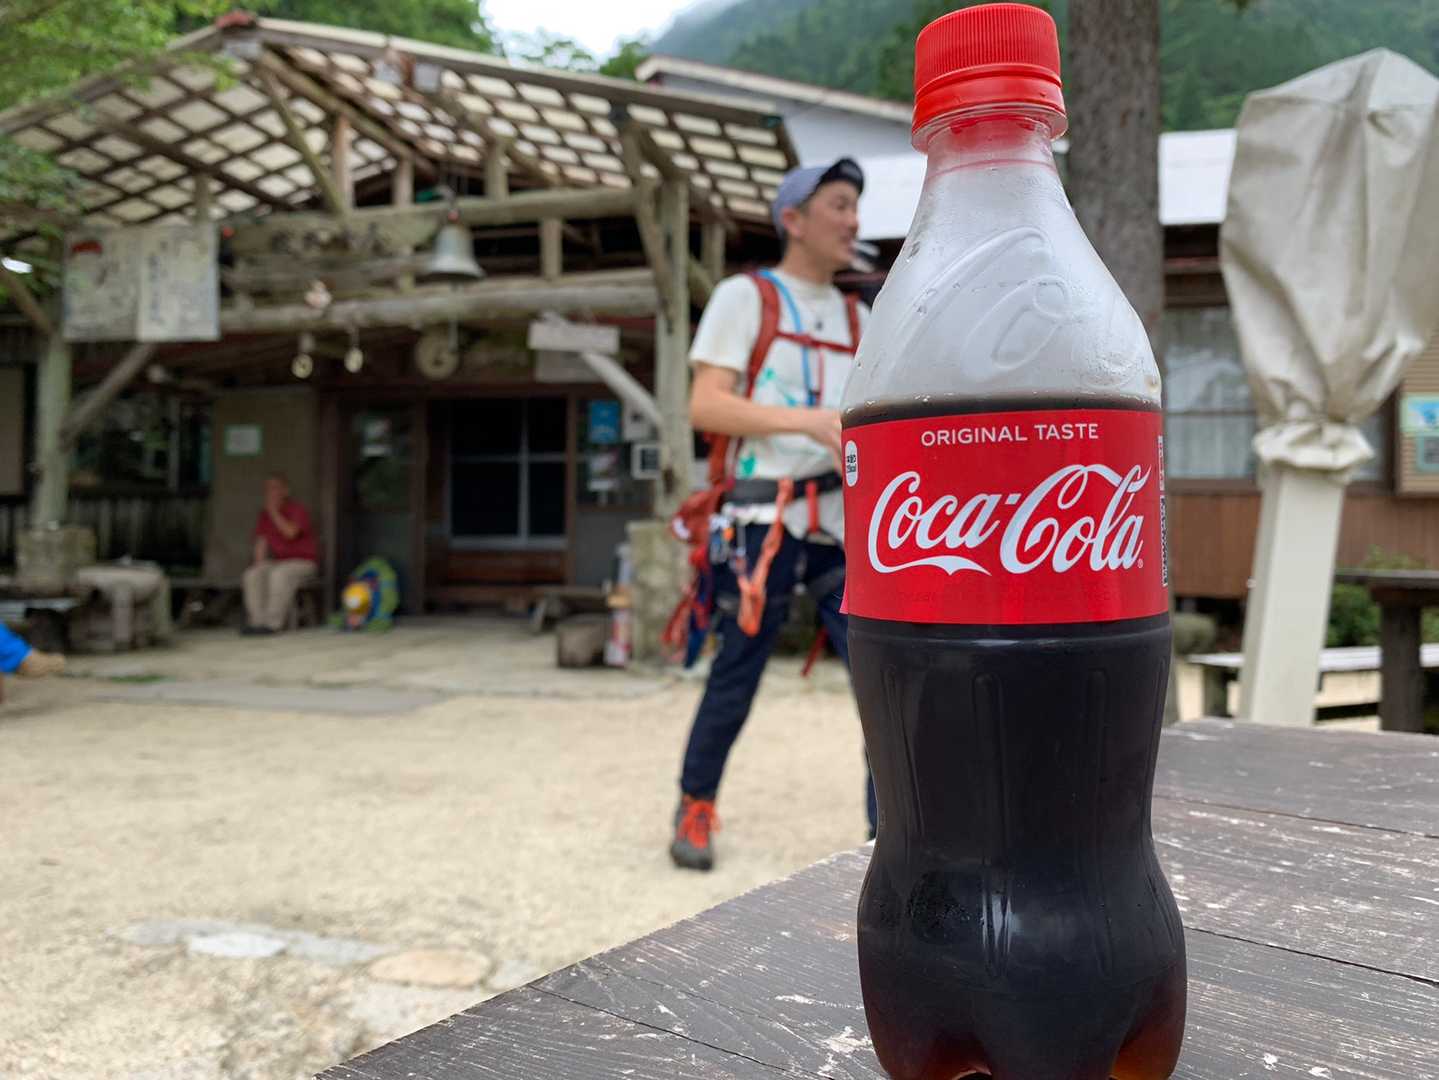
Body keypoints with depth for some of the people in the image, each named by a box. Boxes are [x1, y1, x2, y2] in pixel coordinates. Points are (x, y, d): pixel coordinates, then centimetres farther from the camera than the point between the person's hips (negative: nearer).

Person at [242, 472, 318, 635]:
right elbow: (261, 542, 9)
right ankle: (257, 621, -25)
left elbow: (291, 532, -26)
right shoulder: (264, 515, 10)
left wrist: (274, 512, -22)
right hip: (277, 562, 6)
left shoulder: (298, 510, -8)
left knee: (279, 574, -35)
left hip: (302, 562, -6)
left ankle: (273, 623, -34)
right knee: (252, 575, -21)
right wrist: (259, 565, -6)